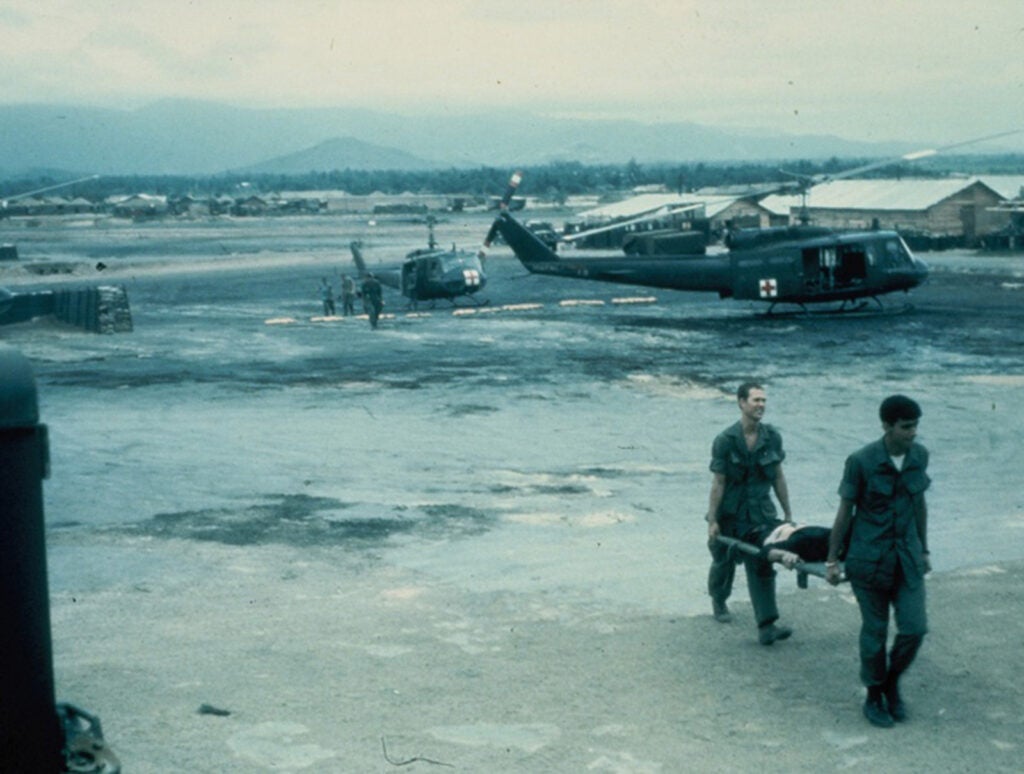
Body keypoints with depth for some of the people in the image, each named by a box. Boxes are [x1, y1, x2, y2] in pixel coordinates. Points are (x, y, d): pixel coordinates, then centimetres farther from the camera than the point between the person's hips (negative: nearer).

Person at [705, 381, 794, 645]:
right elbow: (718, 483, -11)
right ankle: (718, 601, 46)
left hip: (760, 513, 2)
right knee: (724, 562, 16)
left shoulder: (772, 437, -3)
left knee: (762, 567, -6)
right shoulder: (726, 441, -14)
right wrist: (712, 521, -12)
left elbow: (778, 476, 6)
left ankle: (766, 627, -9)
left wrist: (788, 513, 8)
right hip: (730, 514, -2)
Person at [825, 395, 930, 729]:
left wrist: (924, 550, 17)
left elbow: (920, 504, 11)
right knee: (875, 632, 5)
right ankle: (874, 697, 26)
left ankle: (892, 682, 25)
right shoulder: (861, 462, -16)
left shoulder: (919, 456, -2)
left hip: (907, 558, 4)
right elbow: (845, 511, -7)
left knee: (914, 627, -2)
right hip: (870, 559, -4)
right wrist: (832, 561, -2)